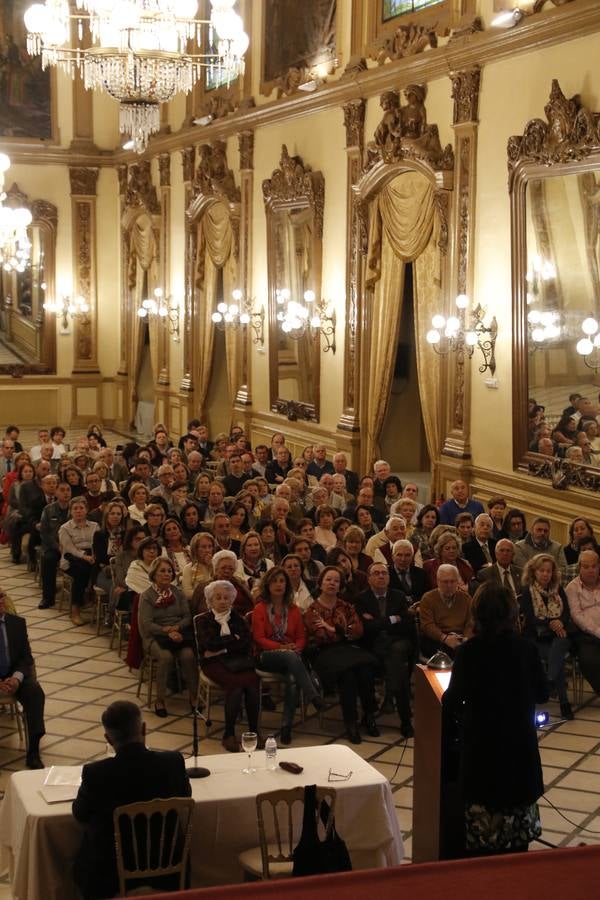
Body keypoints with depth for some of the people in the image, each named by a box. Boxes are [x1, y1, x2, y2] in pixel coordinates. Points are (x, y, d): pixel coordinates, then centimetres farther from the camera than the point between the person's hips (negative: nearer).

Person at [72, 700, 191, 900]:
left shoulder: (95, 773, -22)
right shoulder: (173, 761, -15)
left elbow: (80, 815, -3)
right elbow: (185, 795, 6)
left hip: (108, 874, -2)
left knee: (81, 864, 29)